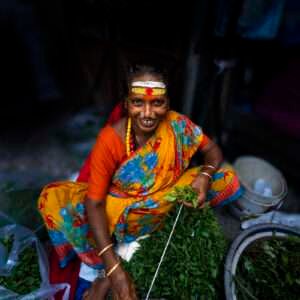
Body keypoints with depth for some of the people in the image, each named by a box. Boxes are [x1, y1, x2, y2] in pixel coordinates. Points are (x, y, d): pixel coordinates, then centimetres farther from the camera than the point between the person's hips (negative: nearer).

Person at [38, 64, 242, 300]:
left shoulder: (178, 125, -18)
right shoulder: (111, 139, -25)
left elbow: (213, 150, -4)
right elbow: (94, 202, -25)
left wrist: (205, 175, -27)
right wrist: (113, 267, -31)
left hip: (168, 200, 3)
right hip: (120, 206, -2)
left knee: (228, 180, -14)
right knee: (54, 202, -22)